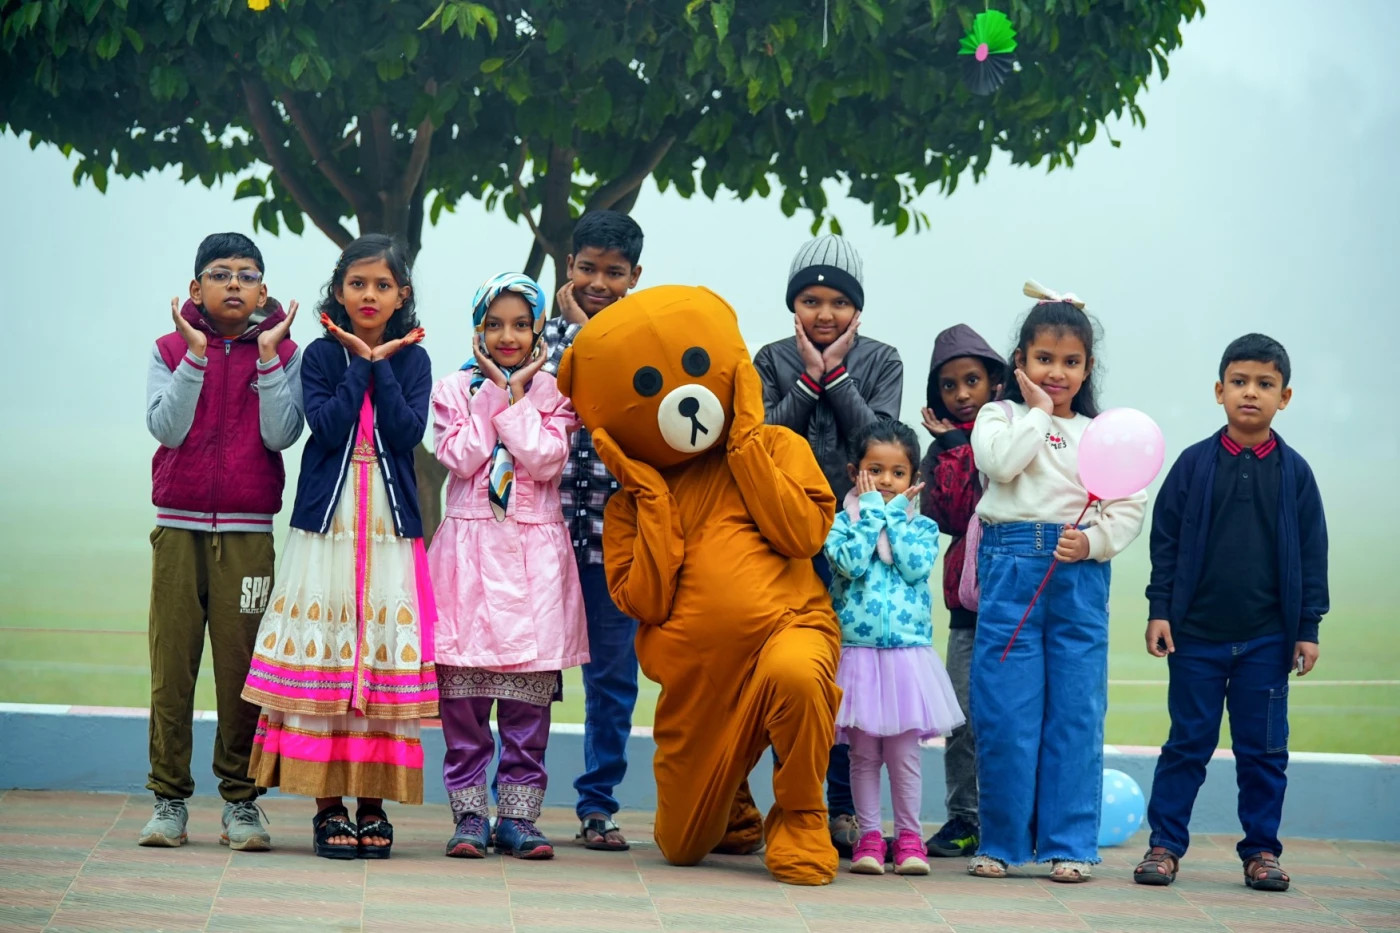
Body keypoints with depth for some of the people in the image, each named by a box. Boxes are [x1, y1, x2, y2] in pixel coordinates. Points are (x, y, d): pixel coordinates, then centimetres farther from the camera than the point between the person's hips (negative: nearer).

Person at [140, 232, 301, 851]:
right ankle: (169, 799, 6)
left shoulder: (283, 353, 5)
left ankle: (241, 800, 7)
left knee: (242, 666, -2)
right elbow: (166, 428, -7)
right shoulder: (171, 349, 7)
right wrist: (195, 354, -13)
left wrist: (268, 354, -12)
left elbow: (281, 435, -8)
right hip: (179, 527, 1)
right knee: (171, 665, -1)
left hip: (248, 533, -1)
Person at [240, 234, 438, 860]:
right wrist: (361, 362, -9)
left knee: (383, 651, -1)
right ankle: (328, 806, 1)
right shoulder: (322, 355, 5)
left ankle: (373, 805, 5)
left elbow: (408, 432, -8)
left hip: (390, 523, 1)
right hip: (329, 519, -1)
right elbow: (328, 426, -11)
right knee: (324, 651, -5)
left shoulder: (411, 359, 8)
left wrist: (380, 364, -8)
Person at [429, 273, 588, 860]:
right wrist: (496, 392, -5)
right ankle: (469, 814, 5)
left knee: (528, 701, 0)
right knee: (462, 698, -2)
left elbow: (547, 460, -8)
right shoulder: (454, 389, 8)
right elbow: (460, 457, -7)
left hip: (533, 552, 0)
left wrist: (515, 394, -5)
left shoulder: (552, 392, 8)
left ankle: (518, 816, 6)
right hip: (470, 549, 0)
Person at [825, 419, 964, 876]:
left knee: (904, 752, 4)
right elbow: (851, 562, -14)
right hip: (857, 654, 0)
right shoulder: (845, 522, 3)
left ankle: (909, 835, 13)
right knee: (863, 753, 4)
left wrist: (895, 514, -5)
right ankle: (869, 836, 11)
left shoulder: (921, 526, 7)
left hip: (908, 654, 0)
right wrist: (872, 512, -8)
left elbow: (917, 565, -11)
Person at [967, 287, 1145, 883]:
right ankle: (1002, 841, 9)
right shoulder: (1000, 417, 10)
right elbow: (999, 462, -13)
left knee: (1076, 712, 1)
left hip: (1080, 577, 1)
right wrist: (1038, 411, -3)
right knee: (1004, 712, -2)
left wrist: (1092, 541, -11)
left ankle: (1069, 844, 7)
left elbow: (1130, 507, 6)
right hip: (1010, 570, -1)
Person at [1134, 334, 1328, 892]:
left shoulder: (1293, 473, 3)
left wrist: (1308, 627, 2)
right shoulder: (1194, 464, 0)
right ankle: (1165, 844, 11)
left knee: (1264, 751, 6)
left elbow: (1312, 553, 6)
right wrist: (1160, 610, -3)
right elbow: (1166, 541, 3)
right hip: (1196, 634, -1)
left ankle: (1261, 851, 15)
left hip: (1266, 638, 1)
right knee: (1188, 744, 5)